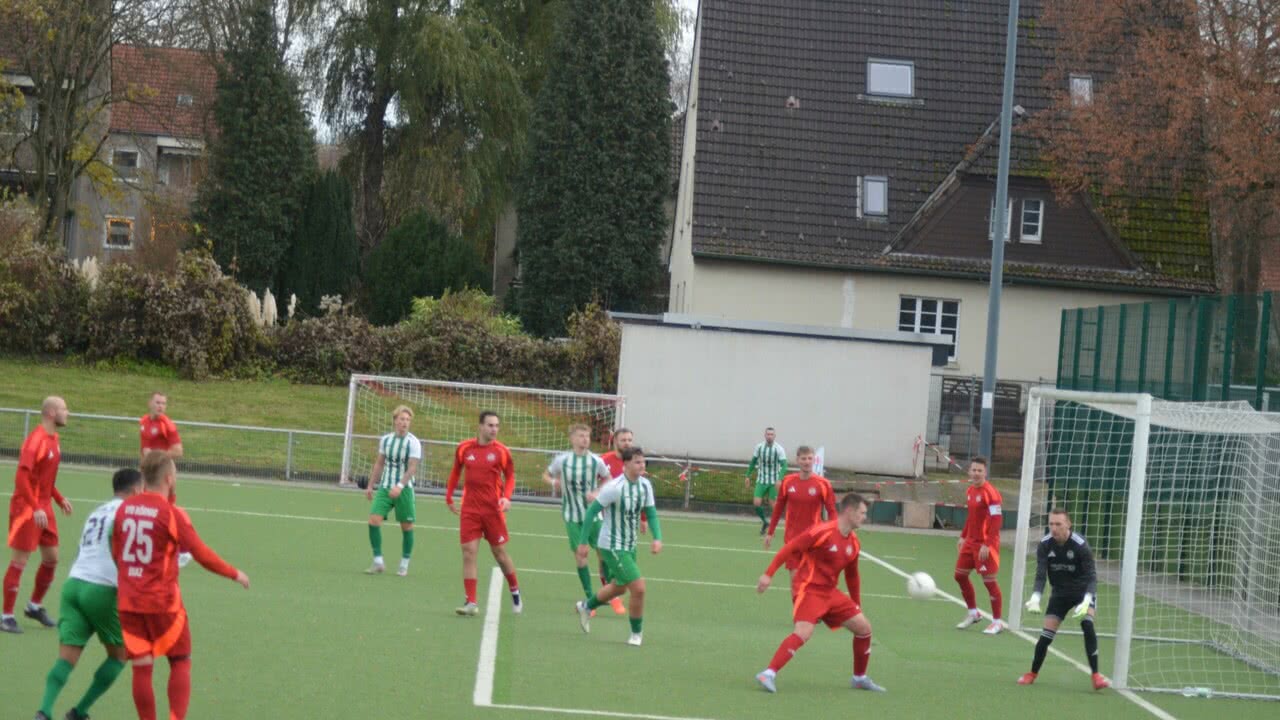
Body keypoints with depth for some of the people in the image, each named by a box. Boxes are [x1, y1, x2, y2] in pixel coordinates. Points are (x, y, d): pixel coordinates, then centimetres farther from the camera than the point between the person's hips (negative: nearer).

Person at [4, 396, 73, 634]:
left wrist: (59, 499, 14)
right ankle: (6, 616, 4)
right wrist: (36, 508, -27)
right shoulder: (35, 440, -18)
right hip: (27, 508, -9)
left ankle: (35, 606, 29)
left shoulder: (53, 439, 9)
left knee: (51, 558, 12)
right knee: (19, 561, -4)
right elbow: (22, 477, -24)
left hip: (44, 507, 9)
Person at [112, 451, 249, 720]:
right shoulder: (171, 513, -12)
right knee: (180, 662, 8)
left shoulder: (124, 508, 4)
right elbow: (202, 554, -11)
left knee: (141, 666, 7)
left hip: (128, 600, 4)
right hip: (163, 602, -4)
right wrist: (235, 574, 3)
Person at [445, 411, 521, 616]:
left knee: (500, 553, 7)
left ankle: (515, 592, 30)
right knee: (468, 553, -6)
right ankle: (471, 602, -5)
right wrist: (449, 498, 14)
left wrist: (506, 497, -12)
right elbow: (455, 472, 15)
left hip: (493, 509, -1)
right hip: (469, 509, 1)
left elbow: (510, 476, 5)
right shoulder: (464, 448, 1)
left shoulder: (501, 451, -4)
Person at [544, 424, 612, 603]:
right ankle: (590, 598, 8)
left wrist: (597, 494, -10)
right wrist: (554, 482, -10)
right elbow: (546, 475, 13)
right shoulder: (562, 460, -4)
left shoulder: (596, 461, -6)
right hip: (572, 516, 0)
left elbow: (609, 481, 8)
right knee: (579, 555, 0)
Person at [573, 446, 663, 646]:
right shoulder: (615, 488, -24)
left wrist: (657, 538, -15)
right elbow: (592, 511, -16)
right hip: (612, 546, -8)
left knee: (619, 587, 25)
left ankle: (586, 606, 51)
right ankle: (637, 633, 7)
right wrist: (583, 543, -15)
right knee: (638, 588, -13)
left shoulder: (645, 485, -3)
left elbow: (651, 513, 3)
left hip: (629, 546, 8)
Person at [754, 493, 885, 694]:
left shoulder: (853, 543, 9)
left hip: (831, 593, 8)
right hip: (809, 590, -8)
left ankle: (860, 678, 25)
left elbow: (852, 577, 22)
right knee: (803, 633, -28)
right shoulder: (823, 532, -16)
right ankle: (769, 674, -26)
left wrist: (857, 606, 25)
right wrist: (768, 574, -19)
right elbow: (789, 549, -15)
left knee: (864, 627, 8)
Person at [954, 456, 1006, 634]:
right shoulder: (970, 491, 9)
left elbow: (997, 519, -20)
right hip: (971, 541, 9)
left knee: (989, 580, -4)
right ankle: (973, 613, 29)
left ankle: (998, 622, 7)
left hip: (986, 544, -9)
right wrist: (963, 537, 17)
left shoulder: (990, 492, -17)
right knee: (960, 575, 12)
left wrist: (987, 544, -24)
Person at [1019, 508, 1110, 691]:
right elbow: (1041, 575, -17)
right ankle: (1033, 673, 20)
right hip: (1060, 593, 3)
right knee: (1046, 634, -3)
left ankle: (1096, 676, -23)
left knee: (1087, 625, -27)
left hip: (1082, 591, -3)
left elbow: (1091, 576, -26)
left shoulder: (1080, 545, -25)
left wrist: (1086, 601, -41)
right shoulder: (1044, 545, -15)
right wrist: (1035, 597, -35)